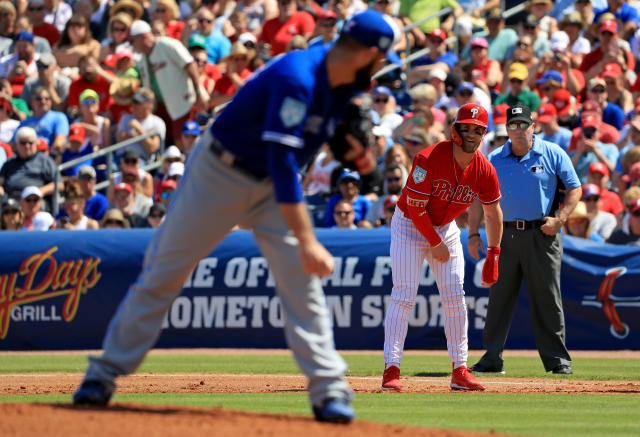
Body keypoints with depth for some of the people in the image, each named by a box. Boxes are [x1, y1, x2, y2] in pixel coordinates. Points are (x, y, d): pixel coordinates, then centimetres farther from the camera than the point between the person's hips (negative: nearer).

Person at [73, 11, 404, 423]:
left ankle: (329, 388, -8)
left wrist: (354, 148, -7)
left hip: (273, 186, 6)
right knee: (163, 273, 3)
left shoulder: (345, 81, -7)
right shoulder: (297, 79, -33)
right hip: (220, 172, -6)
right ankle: (107, 372, 13)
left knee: (302, 277, -9)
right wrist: (306, 241, -43)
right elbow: (281, 161, -39)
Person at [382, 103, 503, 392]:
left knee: (455, 298, -2)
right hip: (410, 225, -5)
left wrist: (493, 256, -2)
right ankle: (391, 370, -14)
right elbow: (416, 207, -22)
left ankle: (460, 371, 3)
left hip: (446, 228, 5)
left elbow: (493, 214, 1)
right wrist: (435, 244, -16)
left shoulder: (484, 171, -12)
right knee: (403, 296, -13)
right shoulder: (429, 159, -27)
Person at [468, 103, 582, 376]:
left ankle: (557, 360, 6)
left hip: (541, 234, -2)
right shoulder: (493, 160, 6)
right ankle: (492, 358, 5)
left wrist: (559, 220, -9)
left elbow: (574, 189, 5)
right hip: (506, 235, 2)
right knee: (499, 296, 1)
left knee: (547, 297, 0)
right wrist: (473, 234, -2)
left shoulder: (553, 154, 1)